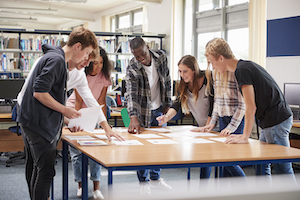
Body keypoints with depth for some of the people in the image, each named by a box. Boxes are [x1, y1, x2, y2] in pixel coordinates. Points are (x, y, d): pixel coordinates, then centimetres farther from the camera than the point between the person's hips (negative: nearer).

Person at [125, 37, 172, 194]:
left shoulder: (161, 57, -10)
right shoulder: (132, 68, -23)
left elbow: (167, 81, 2)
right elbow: (130, 94, -32)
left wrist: (167, 104, 1)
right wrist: (133, 118, -44)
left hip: (159, 108, 4)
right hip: (142, 110, -4)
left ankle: (155, 177, 30)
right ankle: (144, 182, 16)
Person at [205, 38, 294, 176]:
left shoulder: (242, 70, -15)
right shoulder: (246, 66, 15)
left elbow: (251, 107, -19)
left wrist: (245, 137, -15)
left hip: (276, 121, -10)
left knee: (282, 169, -6)